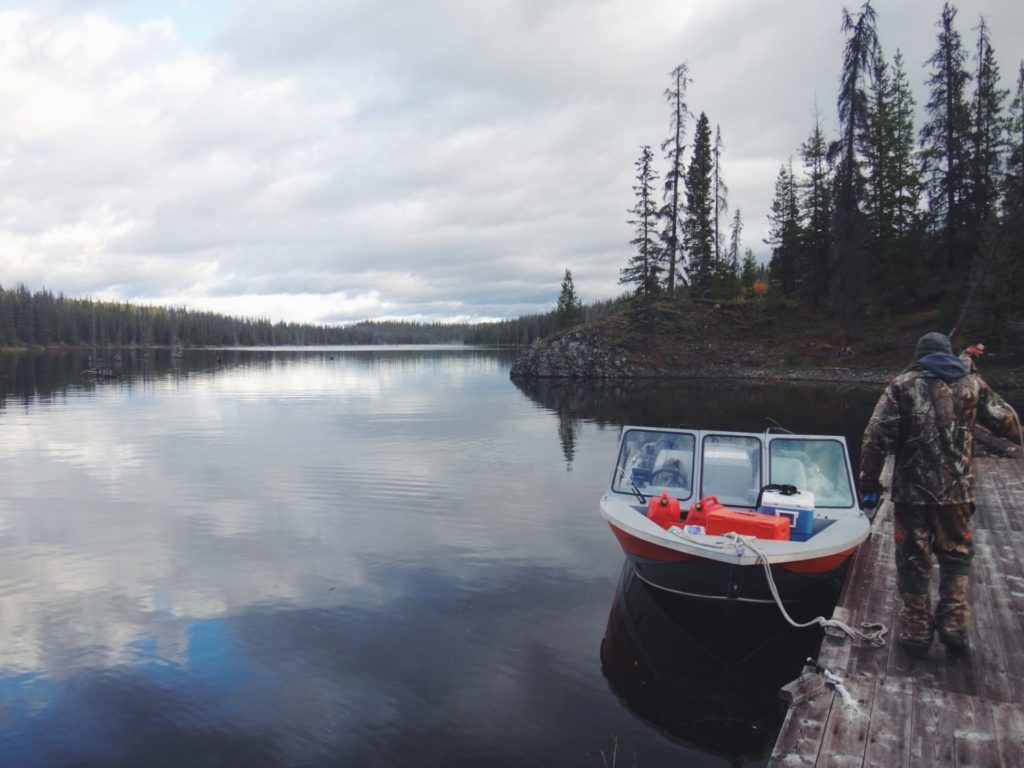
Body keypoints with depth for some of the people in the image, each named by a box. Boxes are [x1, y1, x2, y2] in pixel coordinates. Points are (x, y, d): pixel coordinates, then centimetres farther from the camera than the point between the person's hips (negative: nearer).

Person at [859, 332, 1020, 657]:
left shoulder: (902, 384, -1)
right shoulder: (972, 384, 6)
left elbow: (877, 436, -9)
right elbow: (1008, 423, 12)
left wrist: (869, 482, -4)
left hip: (911, 490, -2)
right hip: (957, 489, 2)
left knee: (913, 560, 9)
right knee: (956, 556, 20)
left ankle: (917, 631, 16)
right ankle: (954, 626, 19)